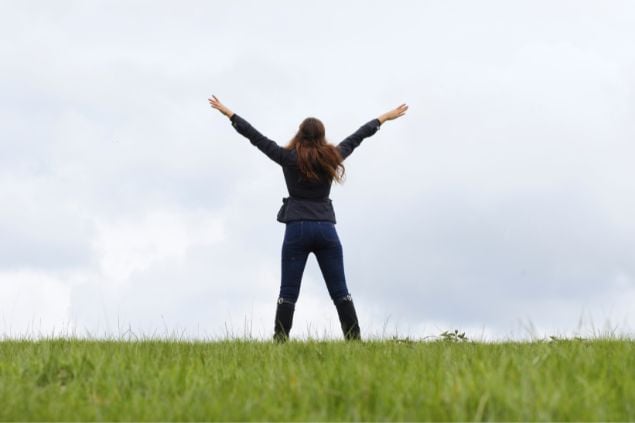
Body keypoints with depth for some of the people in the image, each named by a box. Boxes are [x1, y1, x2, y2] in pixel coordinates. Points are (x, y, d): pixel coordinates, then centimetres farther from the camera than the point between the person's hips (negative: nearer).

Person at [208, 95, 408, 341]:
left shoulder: (289, 157, -1)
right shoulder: (332, 157, 6)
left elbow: (255, 136, 3)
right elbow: (357, 137, 19)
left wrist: (228, 113, 12)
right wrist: (385, 117, 32)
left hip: (297, 229, -2)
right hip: (326, 229, 2)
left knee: (288, 292, -1)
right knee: (339, 291, 4)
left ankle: (280, 342, -6)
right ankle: (354, 339, 2)